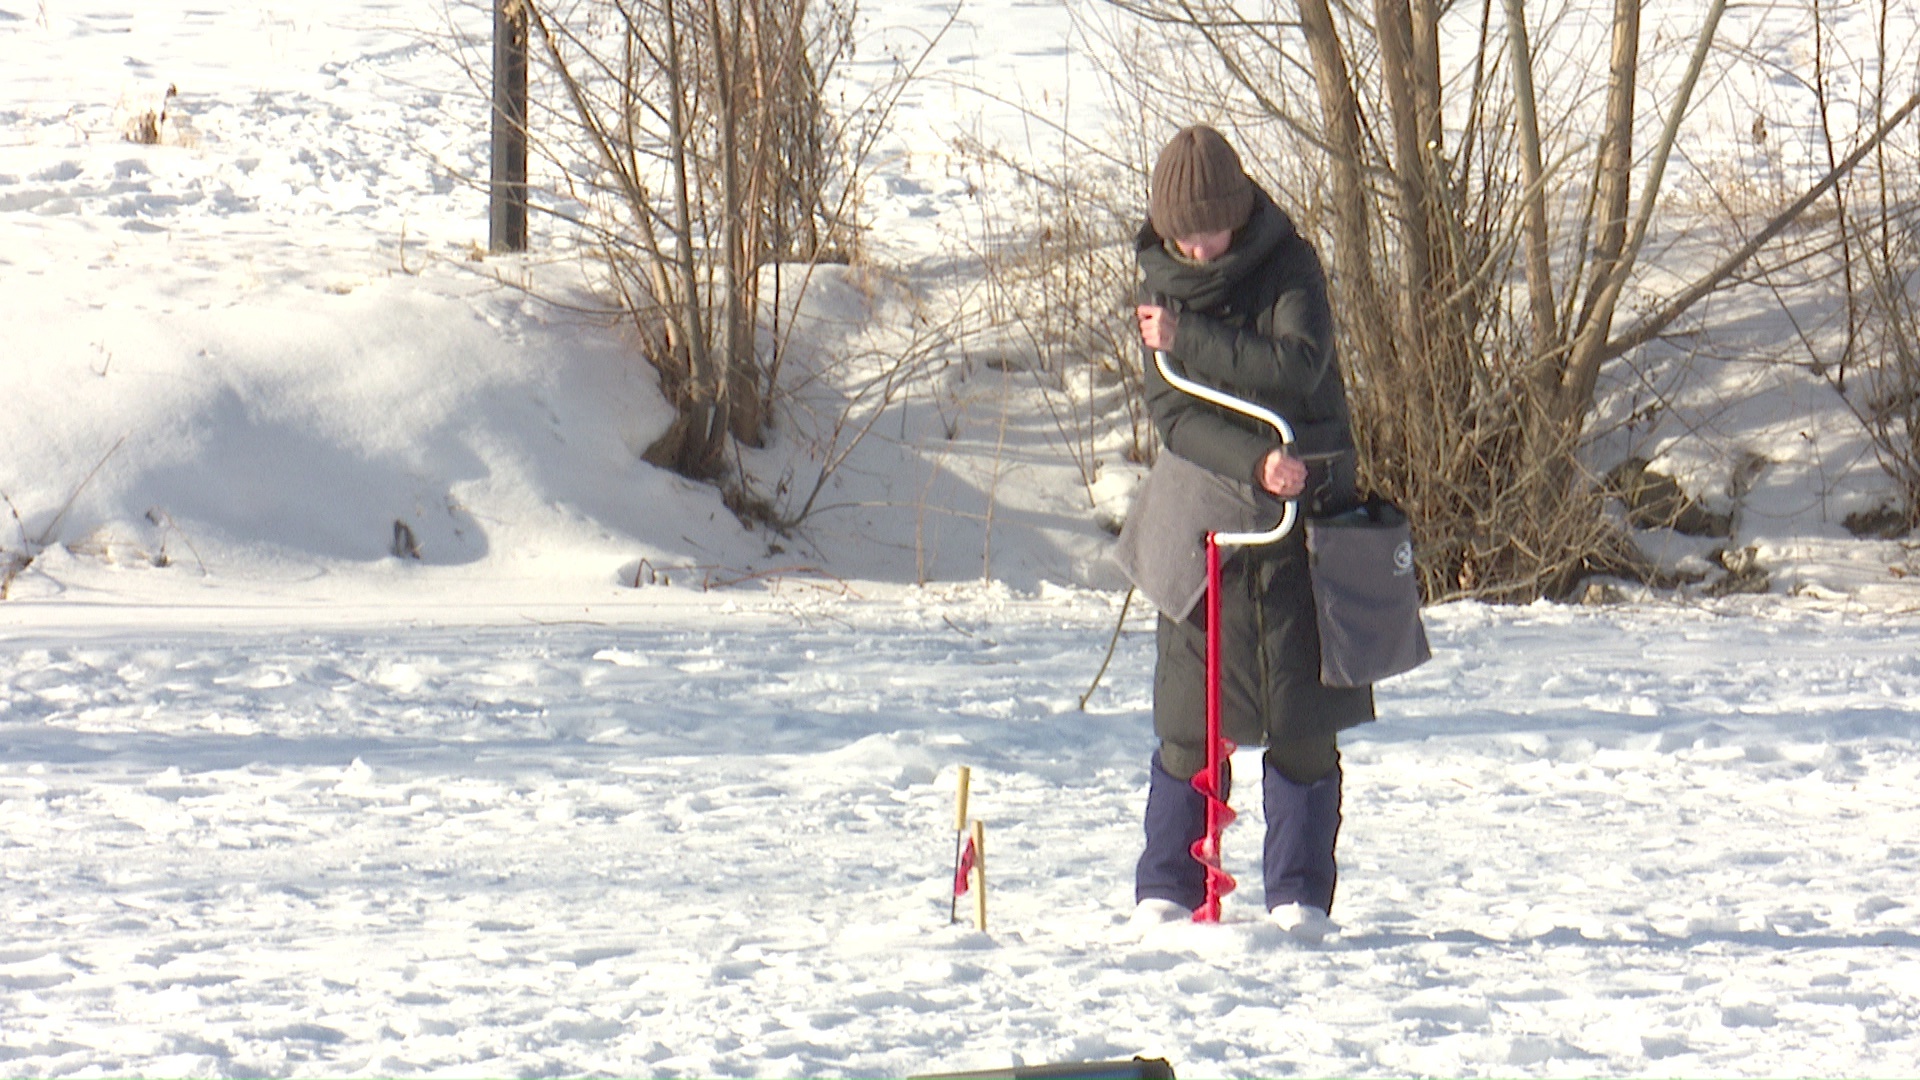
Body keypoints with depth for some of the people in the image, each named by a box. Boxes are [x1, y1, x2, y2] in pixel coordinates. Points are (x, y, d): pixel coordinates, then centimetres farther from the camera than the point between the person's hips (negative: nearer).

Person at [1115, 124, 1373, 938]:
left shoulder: (1290, 267, -4)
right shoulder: (1163, 286, 3)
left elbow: (1296, 368, -21)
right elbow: (1170, 410, -6)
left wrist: (1188, 338, -20)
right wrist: (1251, 462, -21)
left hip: (1303, 514, -2)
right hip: (1202, 517, 2)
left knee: (1303, 724, 0)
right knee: (1188, 724, 1)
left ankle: (1301, 895, 8)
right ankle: (1165, 892, 10)